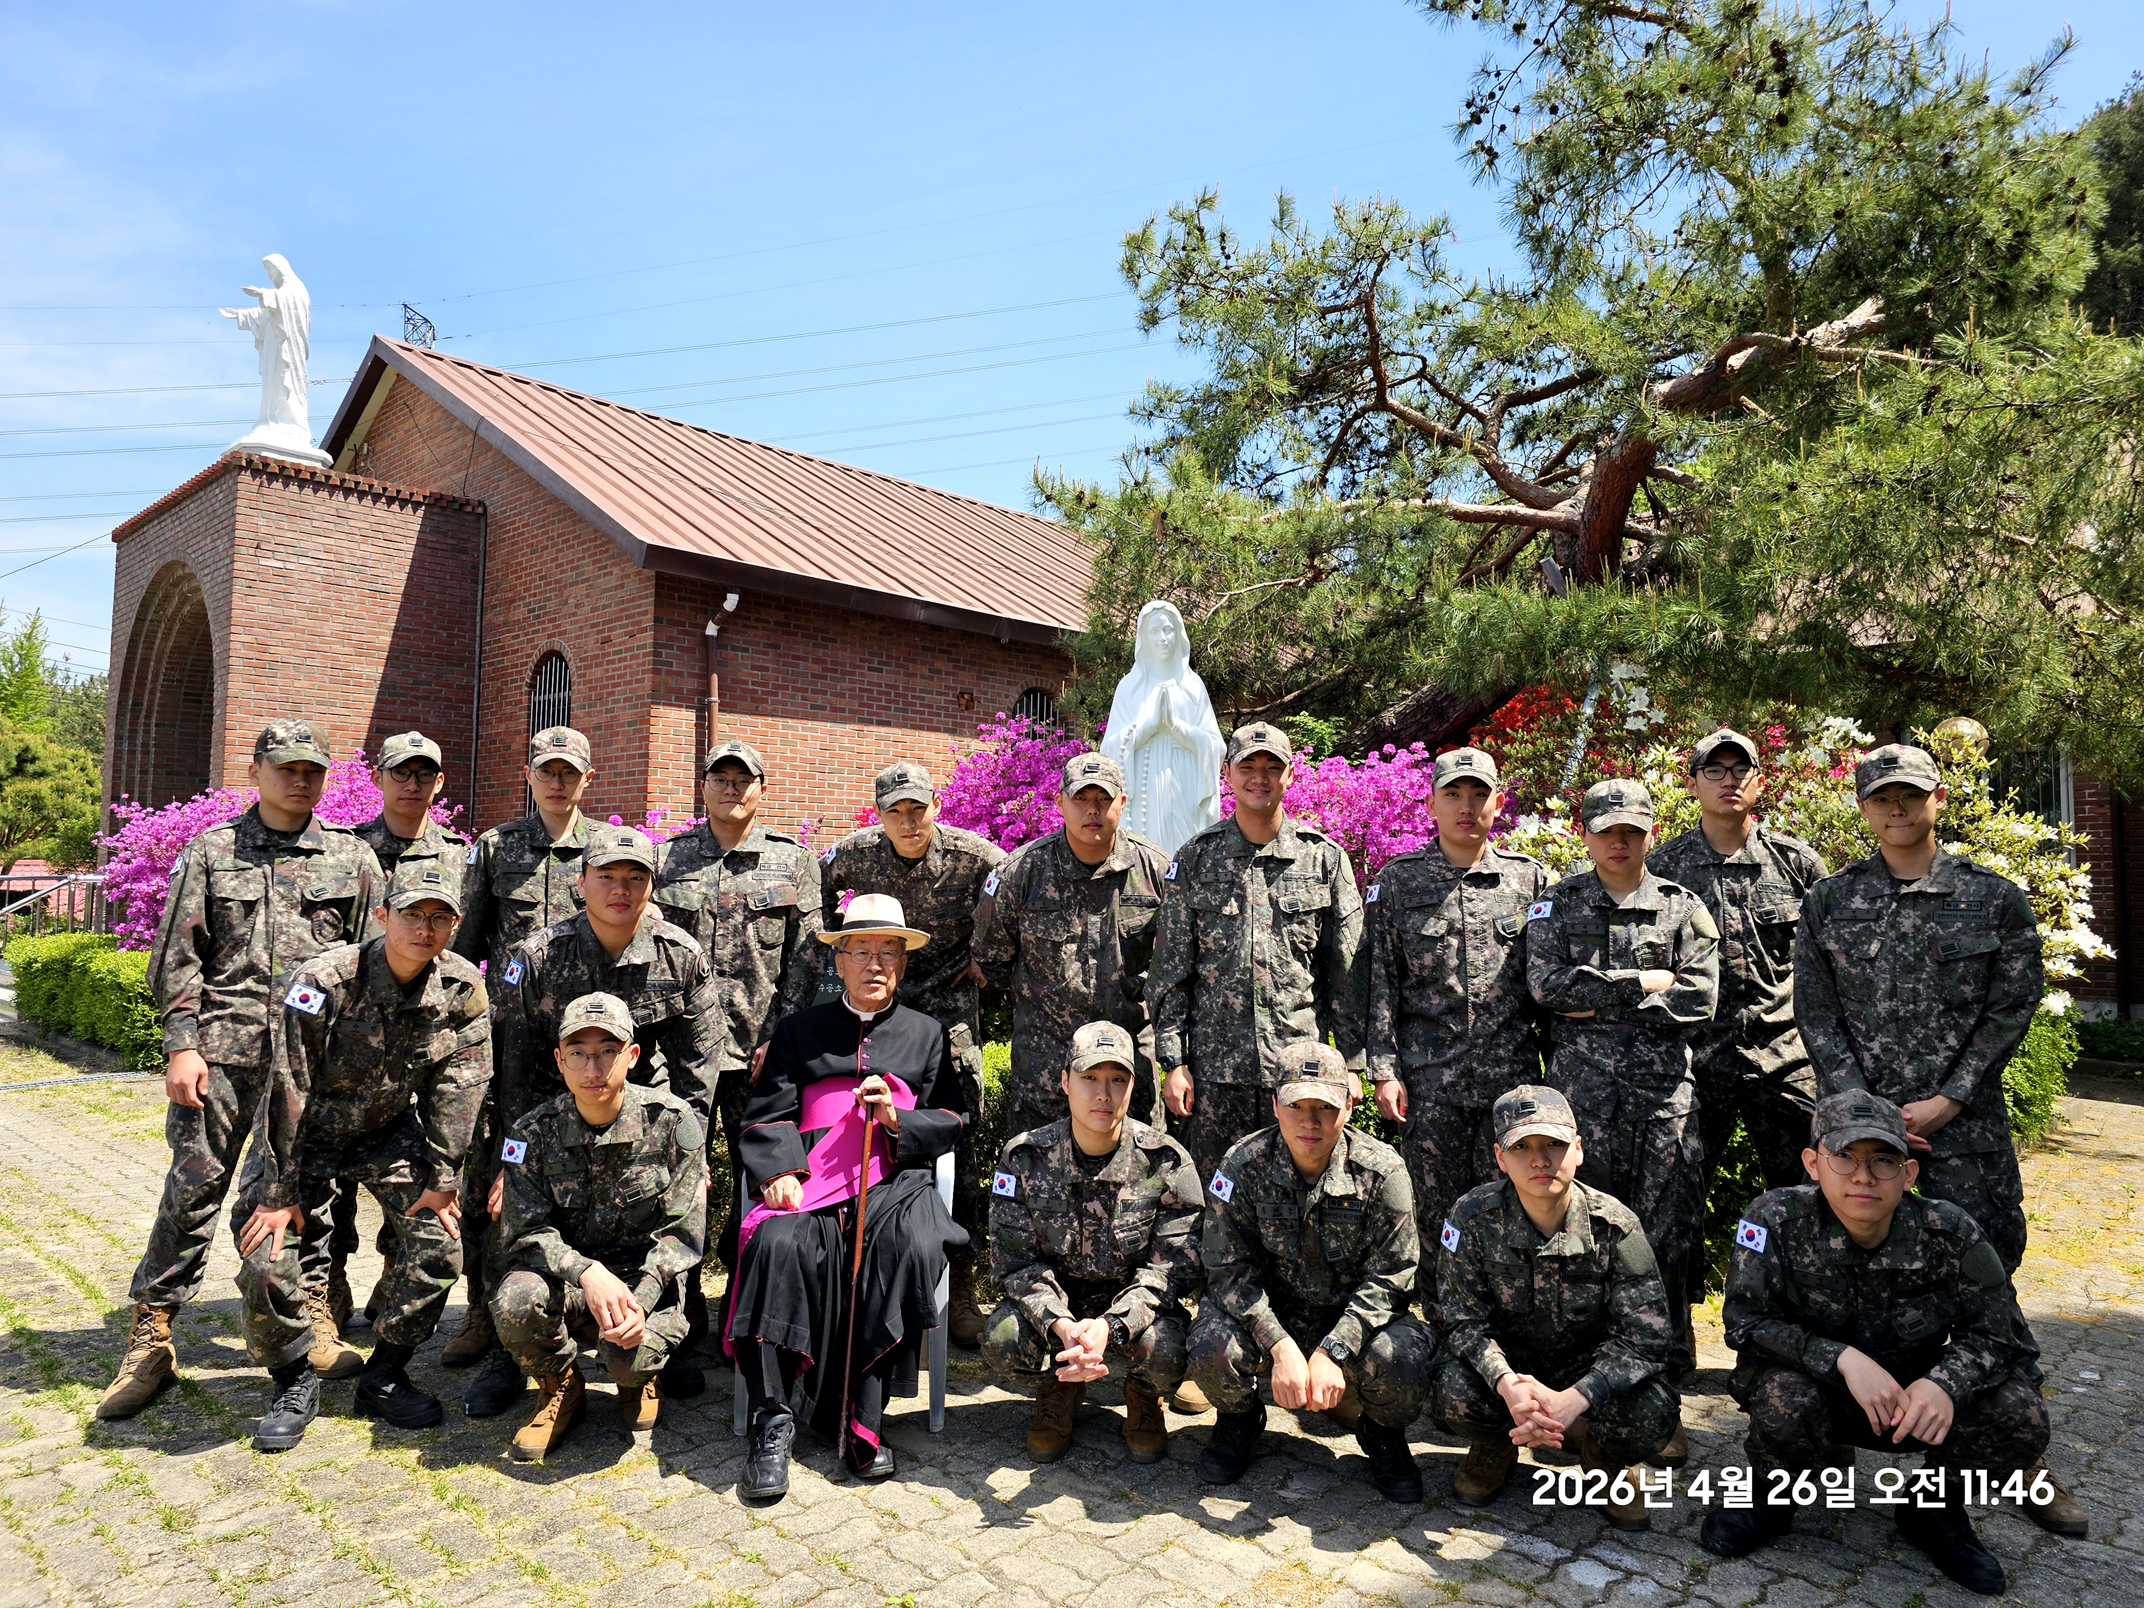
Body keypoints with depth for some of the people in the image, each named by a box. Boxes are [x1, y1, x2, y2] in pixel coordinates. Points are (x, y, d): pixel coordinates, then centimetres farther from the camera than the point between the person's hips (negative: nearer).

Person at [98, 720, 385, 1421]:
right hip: (223, 1047, 0)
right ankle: (151, 1337, 10)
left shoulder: (353, 859, 9)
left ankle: (315, 1317, 20)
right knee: (193, 1185, -1)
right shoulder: (211, 851, 8)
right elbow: (176, 958, 5)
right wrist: (181, 1045, -4)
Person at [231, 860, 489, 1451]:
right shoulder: (323, 980, -26)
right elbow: (289, 1091, -22)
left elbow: (457, 1091, -11)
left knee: (439, 1242, -12)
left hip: (392, 1132, 2)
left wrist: (440, 1181, -13)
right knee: (268, 1261, -17)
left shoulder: (463, 990, -16)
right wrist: (282, 1192, -19)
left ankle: (384, 1376, 9)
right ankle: (294, 1381, 10)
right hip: (307, 1135, -2)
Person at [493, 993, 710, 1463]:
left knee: (628, 1355, -31)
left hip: (647, 1279, -2)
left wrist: (639, 1300, -26)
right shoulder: (533, 1132, -5)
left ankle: (642, 1376, 11)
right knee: (515, 1301, -30)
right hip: (567, 1279, 2)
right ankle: (561, 1387, 4)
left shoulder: (672, 1121, -11)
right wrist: (587, 1272, -29)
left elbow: (681, 1234, -10)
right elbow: (523, 1232, -10)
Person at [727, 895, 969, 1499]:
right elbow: (768, 1113, 10)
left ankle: (863, 1415, -23)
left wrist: (898, 1119, -6)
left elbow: (951, 1121, 14)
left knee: (915, 1250, -33)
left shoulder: (928, 1033, 21)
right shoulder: (801, 1030, 20)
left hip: (895, 1181, 0)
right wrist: (779, 1171, -9)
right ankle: (773, 1418, -24)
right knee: (780, 1244, -32)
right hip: (811, 1180, 0)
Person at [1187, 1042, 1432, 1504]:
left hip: (1355, 1315, 0)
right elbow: (1230, 1270, -12)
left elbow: (1387, 1277, -12)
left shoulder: (1382, 1171, -15)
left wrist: (1332, 1351, -24)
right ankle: (1239, 1421, 9)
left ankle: (1383, 1434, 9)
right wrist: (1280, 1346, -25)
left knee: (1403, 1363, -30)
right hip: (1269, 1312, 0)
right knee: (1213, 1349, -30)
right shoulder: (1243, 1166, -15)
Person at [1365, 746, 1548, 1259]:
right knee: (1435, 1212, 6)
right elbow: (1381, 983, 2)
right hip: (1430, 1080, -1)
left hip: (1513, 1077, 1)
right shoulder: (1397, 881, 4)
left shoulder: (1530, 878, 8)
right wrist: (1384, 1070, -4)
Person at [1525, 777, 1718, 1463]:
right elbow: (1547, 982, -6)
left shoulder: (1684, 908, 10)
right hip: (1581, 1091, 0)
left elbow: (1700, 1000, -1)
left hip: (1664, 1093, 0)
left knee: (1665, 1245, -1)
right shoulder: (1558, 905, 10)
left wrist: (1599, 1001, -6)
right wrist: (1643, 983, -6)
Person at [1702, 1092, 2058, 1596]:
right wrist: (1843, 1359, -34)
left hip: (1913, 1401, 3)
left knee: (2020, 1416, -22)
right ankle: (1769, 1499, 1)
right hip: (1817, 1393, -3)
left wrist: (1945, 1383, -29)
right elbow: (1745, 1322, -21)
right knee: (1784, 1398, -36)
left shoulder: (1948, 1233, -17)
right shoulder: (1778, 1218, -23)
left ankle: (1934, 1510, 11)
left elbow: (1998, 1331, -8)